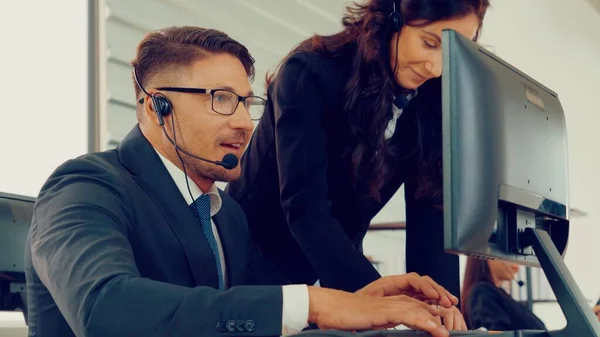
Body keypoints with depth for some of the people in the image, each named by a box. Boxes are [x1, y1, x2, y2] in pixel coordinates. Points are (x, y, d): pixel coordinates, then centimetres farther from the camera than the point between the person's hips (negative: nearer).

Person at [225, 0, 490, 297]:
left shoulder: (430, 105, -6)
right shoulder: (310, 73, -23)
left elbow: (430, 214, -12)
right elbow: (304, 208, -31)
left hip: (337, 269, 5)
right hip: (254, 257, -5)